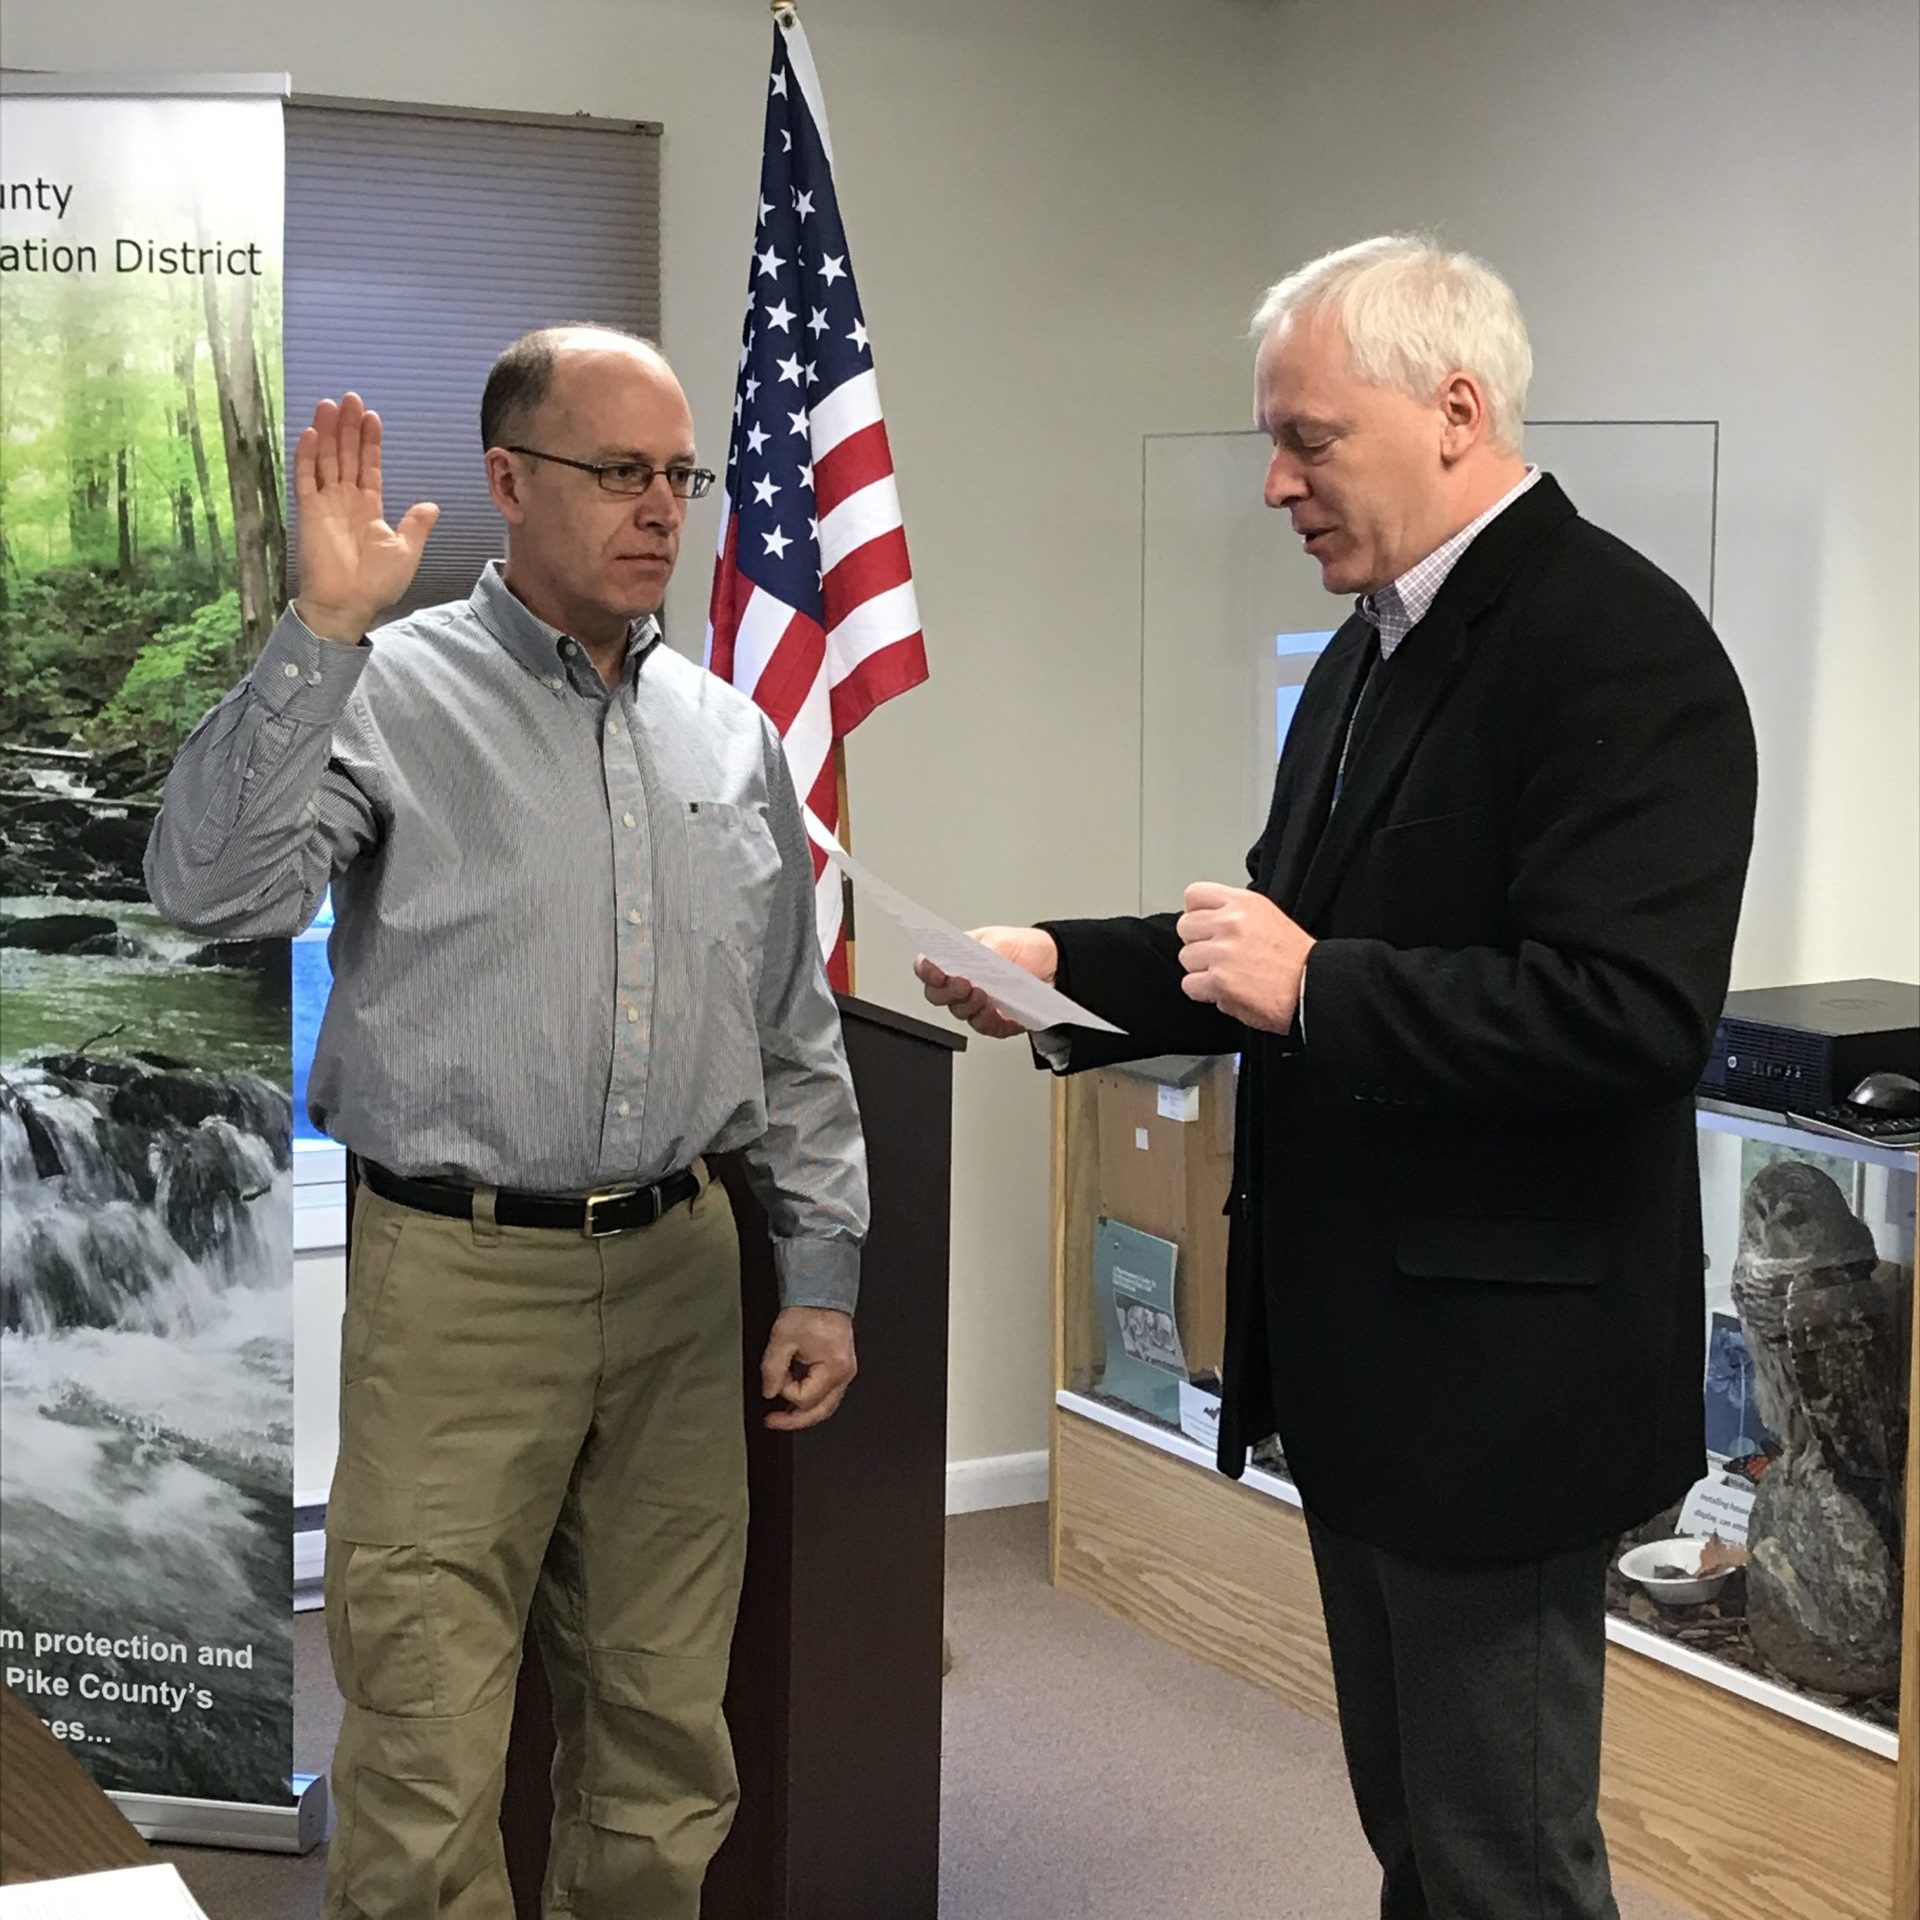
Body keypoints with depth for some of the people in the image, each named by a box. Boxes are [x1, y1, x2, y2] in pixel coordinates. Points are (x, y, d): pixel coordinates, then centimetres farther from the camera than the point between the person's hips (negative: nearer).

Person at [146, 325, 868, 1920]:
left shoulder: (730, 738, 12)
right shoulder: (392, 695, -4)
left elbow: (797, 1037, 16)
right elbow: (214, 887, -20)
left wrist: (823, 1277, 12)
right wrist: (325, 630, -23)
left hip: (678, 1268, 5)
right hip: (460, 1280, -4)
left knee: (666, 1738, 12)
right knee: (430, 1769, -2)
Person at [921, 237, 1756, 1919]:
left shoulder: (1618, 649, -17)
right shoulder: (1377, 647, 12)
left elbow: (1632, 1011, -27)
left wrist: (1314, 988, -23)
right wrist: (1066, 969, 5)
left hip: (1494, 1373, -9)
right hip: (1360, 1358, 9)